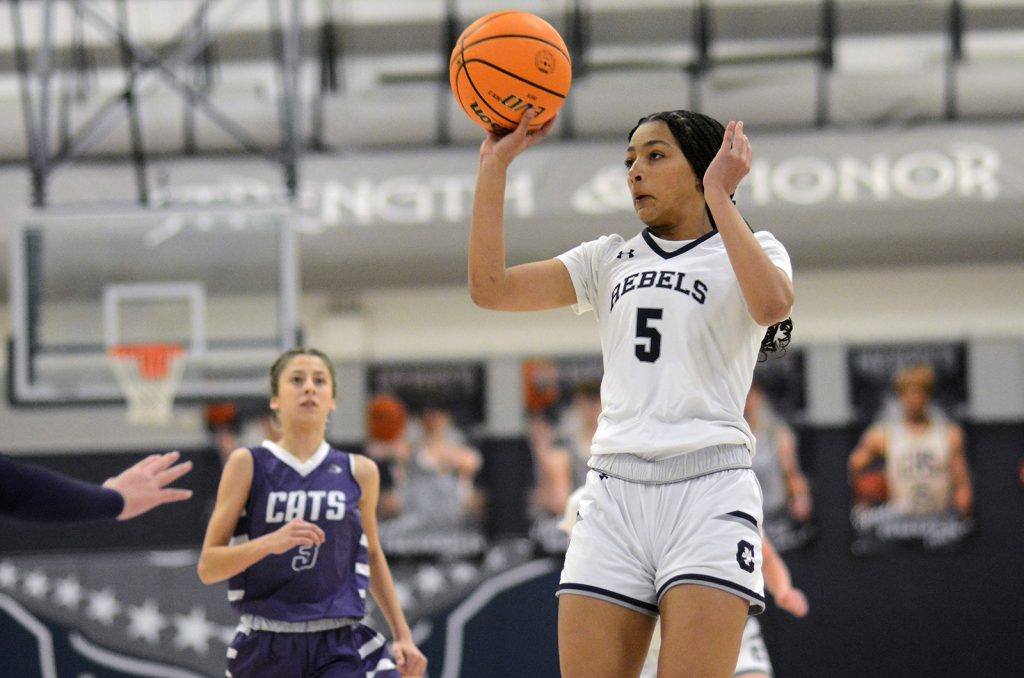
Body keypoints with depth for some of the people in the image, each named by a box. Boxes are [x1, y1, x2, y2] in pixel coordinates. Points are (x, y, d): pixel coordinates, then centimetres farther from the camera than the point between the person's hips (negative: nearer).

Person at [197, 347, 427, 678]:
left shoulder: (359, 471, 7)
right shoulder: (248, 464, -1)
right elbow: (208, 567, -5)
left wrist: (402, 635, 19)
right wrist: (271, 542, -21)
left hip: (342, 648, 1)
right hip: (265, 650, -1)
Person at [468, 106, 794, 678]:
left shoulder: (750, 250, 10)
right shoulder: (610, 260, 21)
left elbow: (772, 303, -14)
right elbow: (490, 287, 11)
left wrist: (719, 198, -10)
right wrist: (495, 164, 7)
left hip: (709, 487, -4)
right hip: (614, 491, 4)